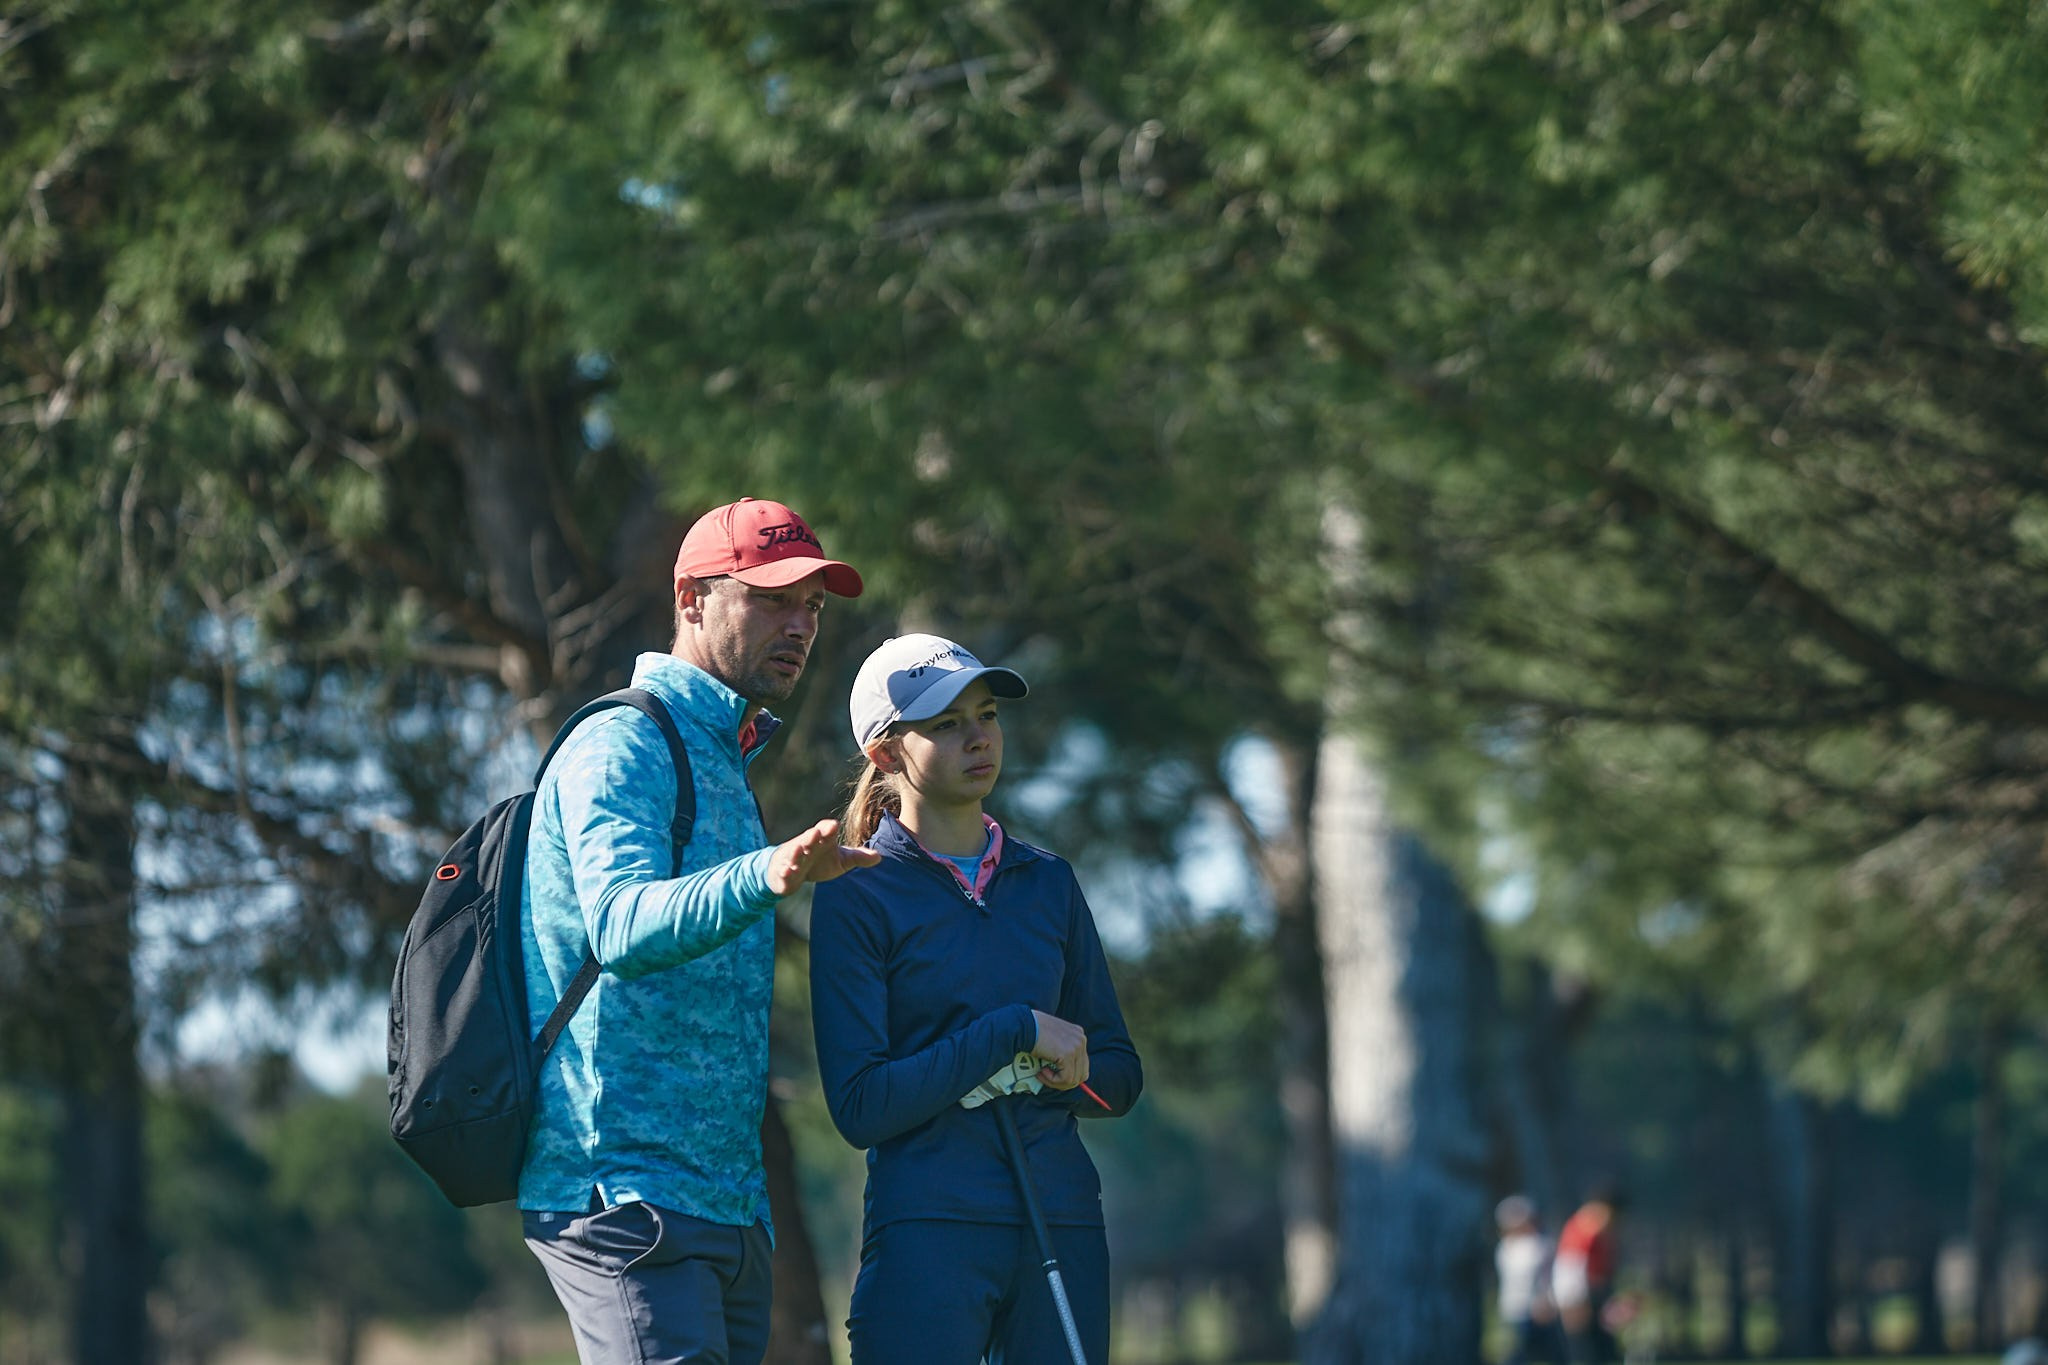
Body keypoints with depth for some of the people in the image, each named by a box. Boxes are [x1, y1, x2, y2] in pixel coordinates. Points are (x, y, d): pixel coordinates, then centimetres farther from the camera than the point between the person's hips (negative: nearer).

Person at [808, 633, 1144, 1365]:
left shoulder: (1048, 882, 13)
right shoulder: (856, 898, -1)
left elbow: (1119, 1077, 15)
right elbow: (859, 1106, -10)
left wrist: (1036, 1076, -6)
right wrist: (1014, 1032, -14)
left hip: (1063, 1223, 5)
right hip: (927, 1229, -5)